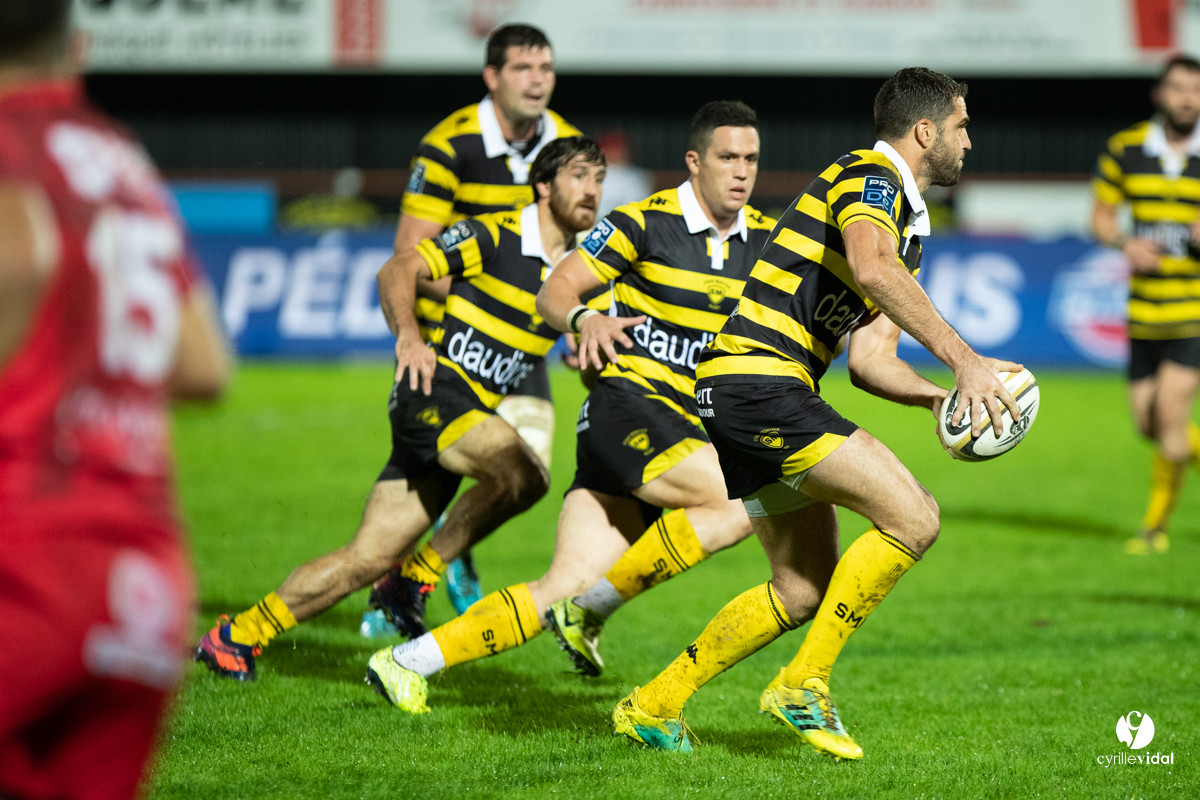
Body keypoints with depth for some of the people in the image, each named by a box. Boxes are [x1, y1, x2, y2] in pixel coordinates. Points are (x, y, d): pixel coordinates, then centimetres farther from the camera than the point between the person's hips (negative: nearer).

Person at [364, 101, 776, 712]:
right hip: (625, 404, -5)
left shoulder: (764, 238, 9)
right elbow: (553, 292, -4)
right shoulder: (646, 222, -5)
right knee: (739, 503, -26)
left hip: (689, 431, 5)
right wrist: (584, 318, -26)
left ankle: (408, 661, 1)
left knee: (566, 587, -5)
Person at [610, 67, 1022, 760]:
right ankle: (804, 684, -8)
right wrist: (960, 356, -33)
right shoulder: (869, 176, -8)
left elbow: (869, 360, 20)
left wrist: (938, 395, 2)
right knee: (913, 518, -16)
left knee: (804, 589, 15)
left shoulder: (910, 228, 23)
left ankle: (655, 705, 22)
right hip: (760, 383, -11)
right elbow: (869, 267, -31)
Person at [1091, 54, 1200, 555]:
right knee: (1147, 423, 2)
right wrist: (1125, 243, -11)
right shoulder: (1125, 151, 3)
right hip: (1146, 310, 3)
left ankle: (1156, 524, 3)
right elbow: (1101, 217, 10)